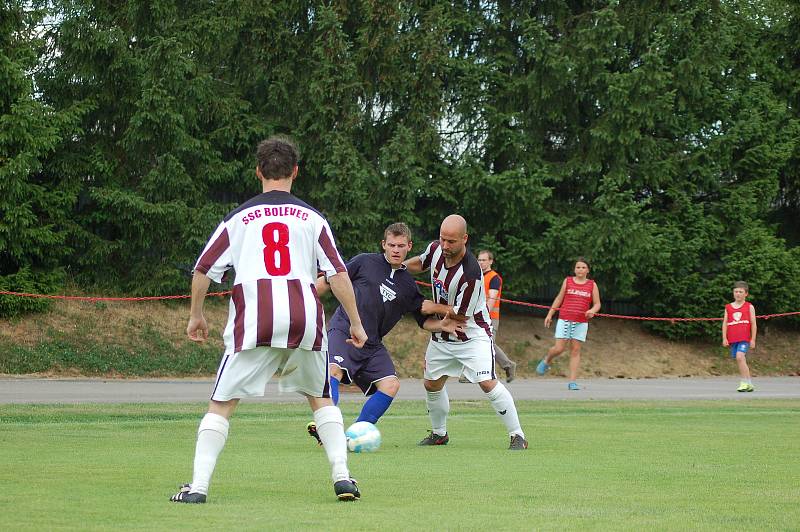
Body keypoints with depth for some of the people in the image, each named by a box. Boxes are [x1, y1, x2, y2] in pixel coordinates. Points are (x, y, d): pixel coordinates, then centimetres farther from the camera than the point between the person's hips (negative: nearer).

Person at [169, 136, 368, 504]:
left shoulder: (239, 217, 14)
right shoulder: (312, 218, 12)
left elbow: (203, 270, 13)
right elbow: (338, 273, 7)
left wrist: (196, 316, 26)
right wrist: (356, 323, 15)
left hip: (253, 321, -1)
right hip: (305, 318, 1)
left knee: (221, 404, 6)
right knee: (321, 399, 21)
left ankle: (198, 485, -5)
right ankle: (342, 477, 10)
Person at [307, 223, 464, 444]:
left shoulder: (409, 286, 13)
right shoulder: (364, 262, 3)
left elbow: (424, 319, 19)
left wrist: (441, 325, -1)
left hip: (372, 345, 5)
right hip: (343, 329, -5)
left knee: (391, 385, -12)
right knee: (334, 370, -30)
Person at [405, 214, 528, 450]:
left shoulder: (470, 273, -31)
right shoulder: (435, 249, -9)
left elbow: (461, 314, -24)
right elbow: (421, 263, 16)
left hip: (472, 335, -7)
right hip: (442, 336, 7)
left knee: (488, 383, -19)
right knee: (431, 384, 13)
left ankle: (518, 436, -11)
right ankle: (439, 434, 34)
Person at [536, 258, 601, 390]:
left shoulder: (592, 285, 6)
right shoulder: (567, 281, 6)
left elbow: (597, 304, 6)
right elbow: (559, 298, 14)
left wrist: (592, 311, -16)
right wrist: (550, 314, 13)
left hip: (581, 322, 0)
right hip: (564, 320, 0)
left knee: (575, 350, -1)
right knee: (559, 349, -6)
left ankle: (573, 382, 0)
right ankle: (546, 361, 27)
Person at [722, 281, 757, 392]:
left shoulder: (749, 307, 5)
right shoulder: (728, 307, 12)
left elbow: (753, 324, 4)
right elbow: (725, 324, 10)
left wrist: (753, 339, -1)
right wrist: (724, 338, 1)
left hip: (744, 338, -4)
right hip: (733, 339, 4)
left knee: (740, 357, -23)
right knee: (741, 361, 7)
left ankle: (745, 383, -21)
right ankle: (748, 384, 15)